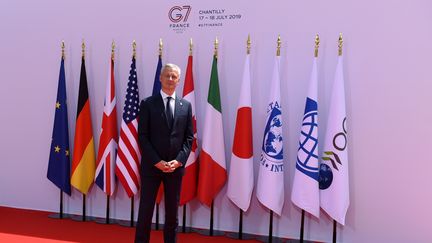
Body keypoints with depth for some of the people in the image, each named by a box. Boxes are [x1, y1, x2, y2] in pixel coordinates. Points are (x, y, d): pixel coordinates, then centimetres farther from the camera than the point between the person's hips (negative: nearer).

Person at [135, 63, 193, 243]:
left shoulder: (186, 105, 8)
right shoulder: (148, 104, 0)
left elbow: (189, 137, 5)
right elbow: (142, 136, -5)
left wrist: (179, 160, -8)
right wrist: (157, 161, -13)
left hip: (176, 166, 3)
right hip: (152, 166, -2)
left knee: (172, 212, 12)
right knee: (145, 210, 4)